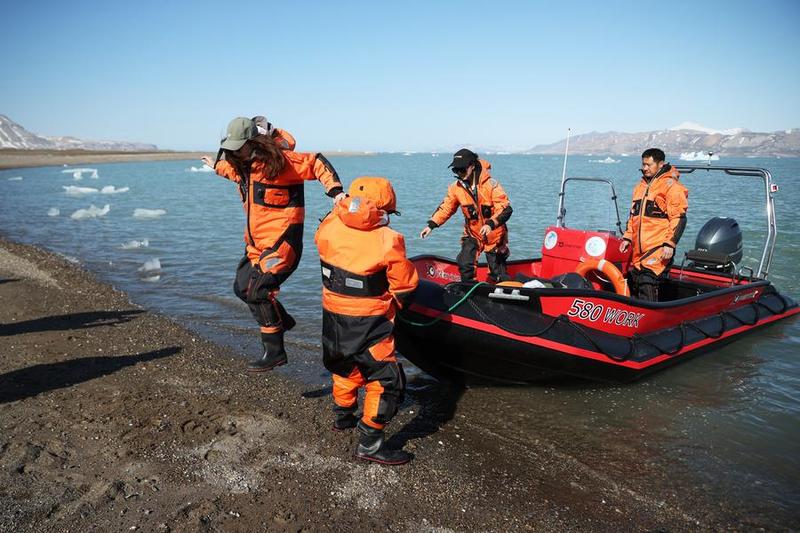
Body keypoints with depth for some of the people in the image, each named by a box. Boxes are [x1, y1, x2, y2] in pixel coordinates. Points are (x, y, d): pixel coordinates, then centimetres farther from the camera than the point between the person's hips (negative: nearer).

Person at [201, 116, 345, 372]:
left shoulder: (278, 160, -17)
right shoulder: (241, 164, 9)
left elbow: (317, 163, -15)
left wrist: (335, 191, -26)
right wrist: (216, 165, 54)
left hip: (282, 238, -10)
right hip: (257, 241, 10)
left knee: (257, 290, -19)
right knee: (242, 286, 16)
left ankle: (274, 352, -8)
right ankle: (282, 320, 36)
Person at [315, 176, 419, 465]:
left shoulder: (328, 227, -10)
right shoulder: (387, 241, -24)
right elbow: (405, 285, -14)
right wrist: (392, 306, 4)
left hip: (333, 316, 7)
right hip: (368, 325, -7)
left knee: (346, 365, 29)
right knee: (386, 380, 7)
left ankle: (343, 416, 48)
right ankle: (369, 443, 13)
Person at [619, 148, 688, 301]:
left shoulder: (671, 186, -5)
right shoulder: (641, 186, 19)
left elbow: (679, 218, -10)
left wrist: (670, 244, -15)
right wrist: (627, 238, 19)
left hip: (659, 248, -8)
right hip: (638, 248, 8)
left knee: (647, 282, -18)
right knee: (633, 282, 6)